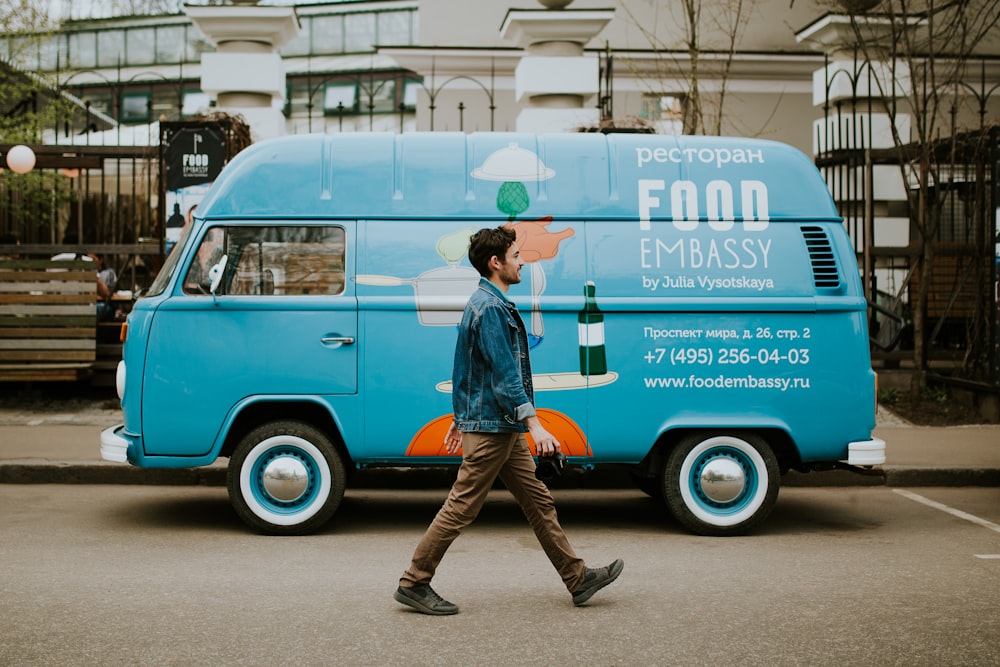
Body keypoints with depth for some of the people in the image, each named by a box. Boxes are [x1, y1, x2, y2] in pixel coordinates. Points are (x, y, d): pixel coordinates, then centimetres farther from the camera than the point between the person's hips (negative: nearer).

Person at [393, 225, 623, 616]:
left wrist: (460, 419, 26)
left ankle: (578, 579, 16)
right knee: (462, 508, -3)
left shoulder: (486, 303, 16)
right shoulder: (491, 308, -17)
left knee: (538, 501, 11)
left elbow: (462, 370, 21)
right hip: (491, 427, -11)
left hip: (503, 428, 11)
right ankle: (413, 584, 6)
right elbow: (504, 374, -24)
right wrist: (534, 425, -27)